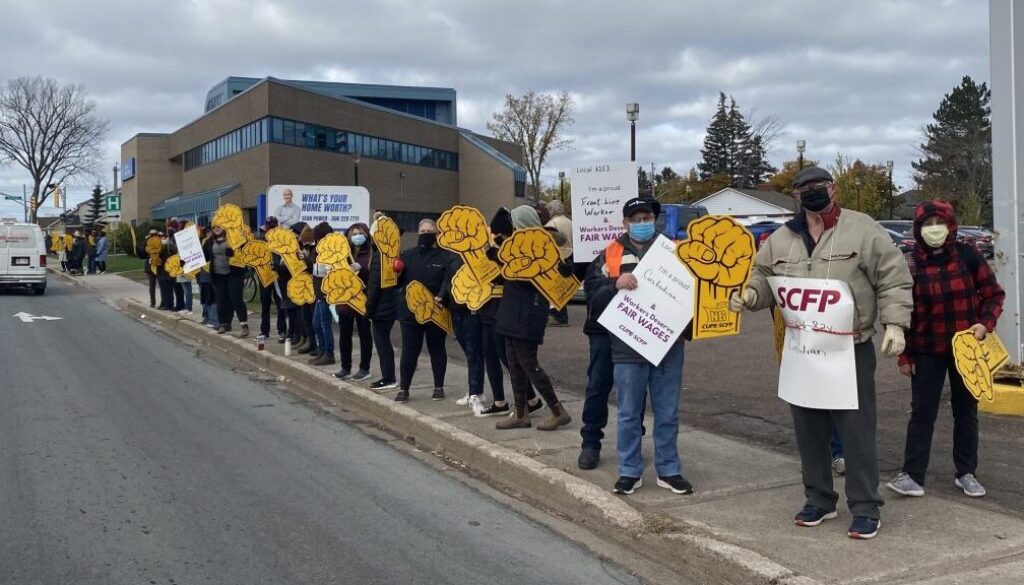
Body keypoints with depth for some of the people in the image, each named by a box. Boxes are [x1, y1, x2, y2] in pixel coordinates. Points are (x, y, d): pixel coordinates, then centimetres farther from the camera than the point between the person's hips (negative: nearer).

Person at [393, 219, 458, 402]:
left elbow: (450, 279, -18)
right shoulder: (408, 254, 10)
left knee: (437, 349, 9)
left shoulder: (447, 256, -4)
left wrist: (441, 296, -34)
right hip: (410, 310, 3)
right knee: (409, 350, 4)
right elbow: (399, 280, 11)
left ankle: (439, 387, 20)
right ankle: (403, 388, 11)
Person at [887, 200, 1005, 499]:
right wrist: (904, 354, -3)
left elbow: (994, 294, 4)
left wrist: (986, 323, -14)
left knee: (966, 410, 11)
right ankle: (912, 475, 4)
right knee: (922, 412, 1)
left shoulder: (968, 256, -5)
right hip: (927, 351, -1)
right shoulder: (910, 264, -6)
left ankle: (966, 473, 22)